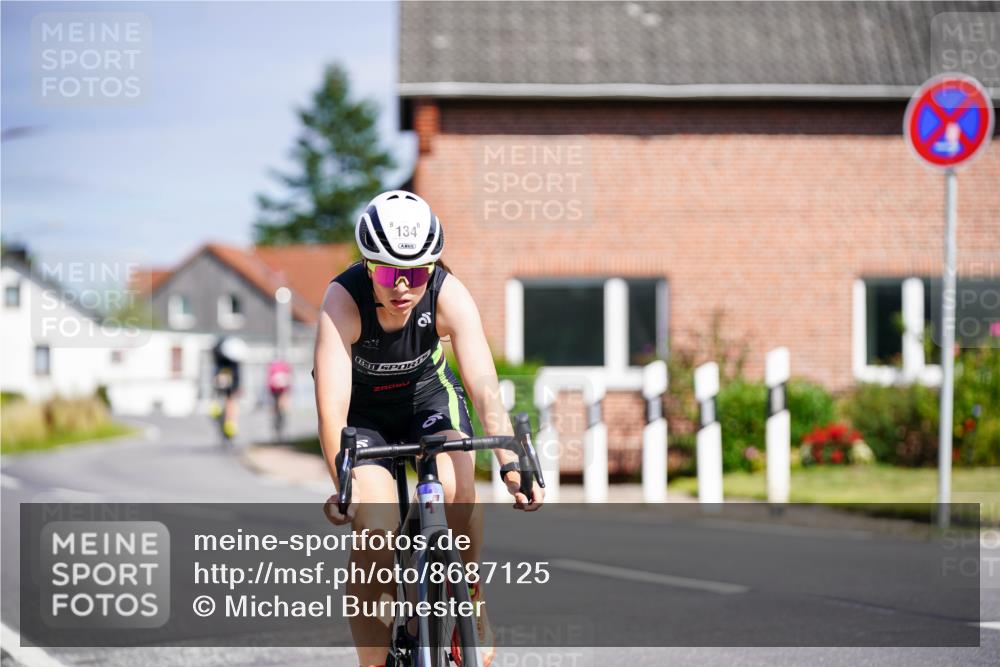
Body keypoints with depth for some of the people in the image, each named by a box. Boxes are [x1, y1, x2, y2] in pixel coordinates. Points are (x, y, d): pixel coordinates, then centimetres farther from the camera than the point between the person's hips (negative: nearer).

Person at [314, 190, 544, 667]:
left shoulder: (449, 296, -28)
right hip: (364, 409, -1)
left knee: (457, 491, -25)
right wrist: (343, 485, -51)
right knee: (375, 530, -19)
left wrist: (510, 465, -46)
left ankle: (471, 607, -2)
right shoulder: (343, 301, -33)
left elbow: (484, 387, -34)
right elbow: (332, 406, -39)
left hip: (428, 394, 1)